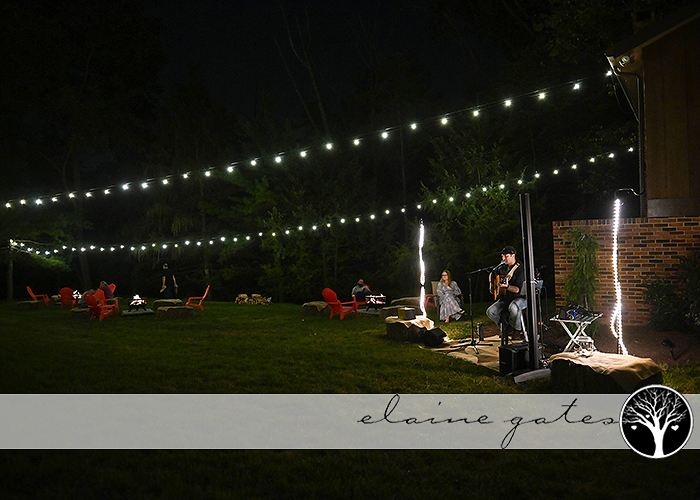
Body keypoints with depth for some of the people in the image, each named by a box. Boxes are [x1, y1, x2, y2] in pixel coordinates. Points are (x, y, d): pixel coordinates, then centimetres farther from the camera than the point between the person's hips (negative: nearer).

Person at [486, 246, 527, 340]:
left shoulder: (520, 269, -14)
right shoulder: (504, 267, 10)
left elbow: (518, 290, -22)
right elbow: (492, 273, 31)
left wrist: (507, 286, -38)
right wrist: (493, 284, 14)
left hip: (520, 298, -7)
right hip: (505, 298, 7)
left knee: (513, 308, -41)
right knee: (490, 312, -13)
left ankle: (518, 330, -12)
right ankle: (507, 329, 5)